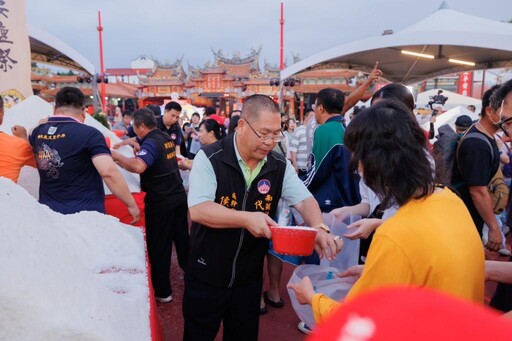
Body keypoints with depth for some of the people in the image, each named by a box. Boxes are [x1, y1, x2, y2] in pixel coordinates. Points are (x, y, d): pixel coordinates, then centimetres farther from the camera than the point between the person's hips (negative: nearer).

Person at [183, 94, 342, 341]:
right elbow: (198, 210, -25)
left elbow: (303, 199, -6)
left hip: (249, 276, 4)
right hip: (206, 275, -3)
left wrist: (319, 227, -26)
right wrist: (246, 219, -35)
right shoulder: (209, 158, -18)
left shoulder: (279, 166, -4)